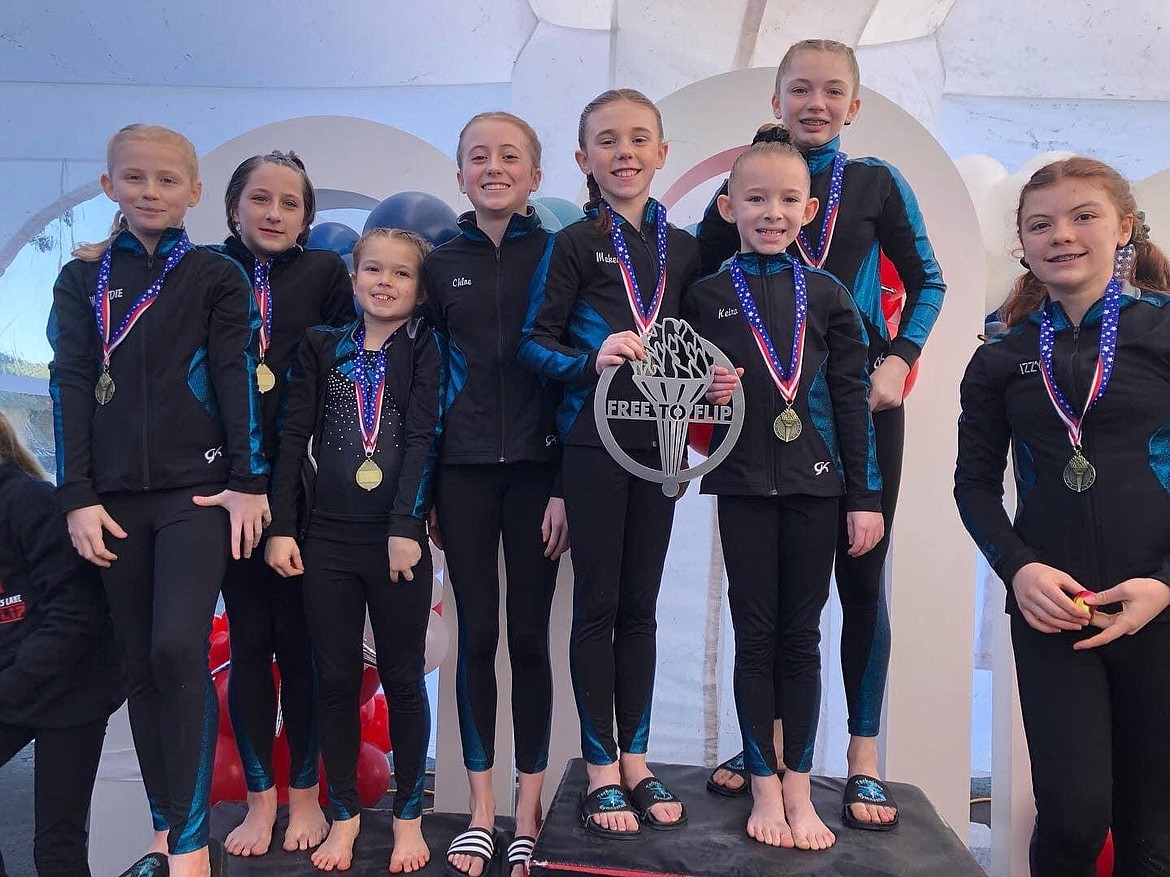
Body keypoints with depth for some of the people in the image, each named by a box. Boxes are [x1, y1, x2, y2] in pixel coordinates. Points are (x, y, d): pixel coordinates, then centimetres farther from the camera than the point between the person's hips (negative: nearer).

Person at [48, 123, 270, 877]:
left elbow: (239, 379, -1)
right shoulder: (82, 280, 11)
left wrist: (250, 483, -8)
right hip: (116, 496, 3)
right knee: (140, 665, 8)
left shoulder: (218, 278, 4)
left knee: (178, 647, -16)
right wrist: (78, 497, -1)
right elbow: (70, 387, 6)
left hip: (198, 489, -3)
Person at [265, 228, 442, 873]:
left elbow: (423, 439, -8)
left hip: (398, 538, -2)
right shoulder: (321, 347, 9)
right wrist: (281, 526, -1)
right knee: (334, 678, 9)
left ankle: (408, 815, 23)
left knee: (403, 678, 8)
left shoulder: (424, 350, 2)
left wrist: (406, 527, -16)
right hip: (326, 537, 2)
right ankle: (344, 812, 26)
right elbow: (294, 437, 5)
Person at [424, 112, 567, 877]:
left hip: (537, 466, -2)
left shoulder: (556, 254, 1)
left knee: (530, 635, 5)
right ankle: (482, 807, 21)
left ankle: (529, 809, 20)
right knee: (476, 634, 7)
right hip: (463, 468, 2)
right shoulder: (442, 264, 8)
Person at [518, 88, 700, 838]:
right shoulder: (575, 242, -4)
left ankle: (636, 760, 26)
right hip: (593, 440, -4)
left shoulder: (683, 248, 8)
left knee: (641, 605, 12)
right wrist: (592, 361, -23)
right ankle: (600, 770, 19)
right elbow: (535, 341, -6)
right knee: (598, 605, 5)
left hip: (659, 439, 4)